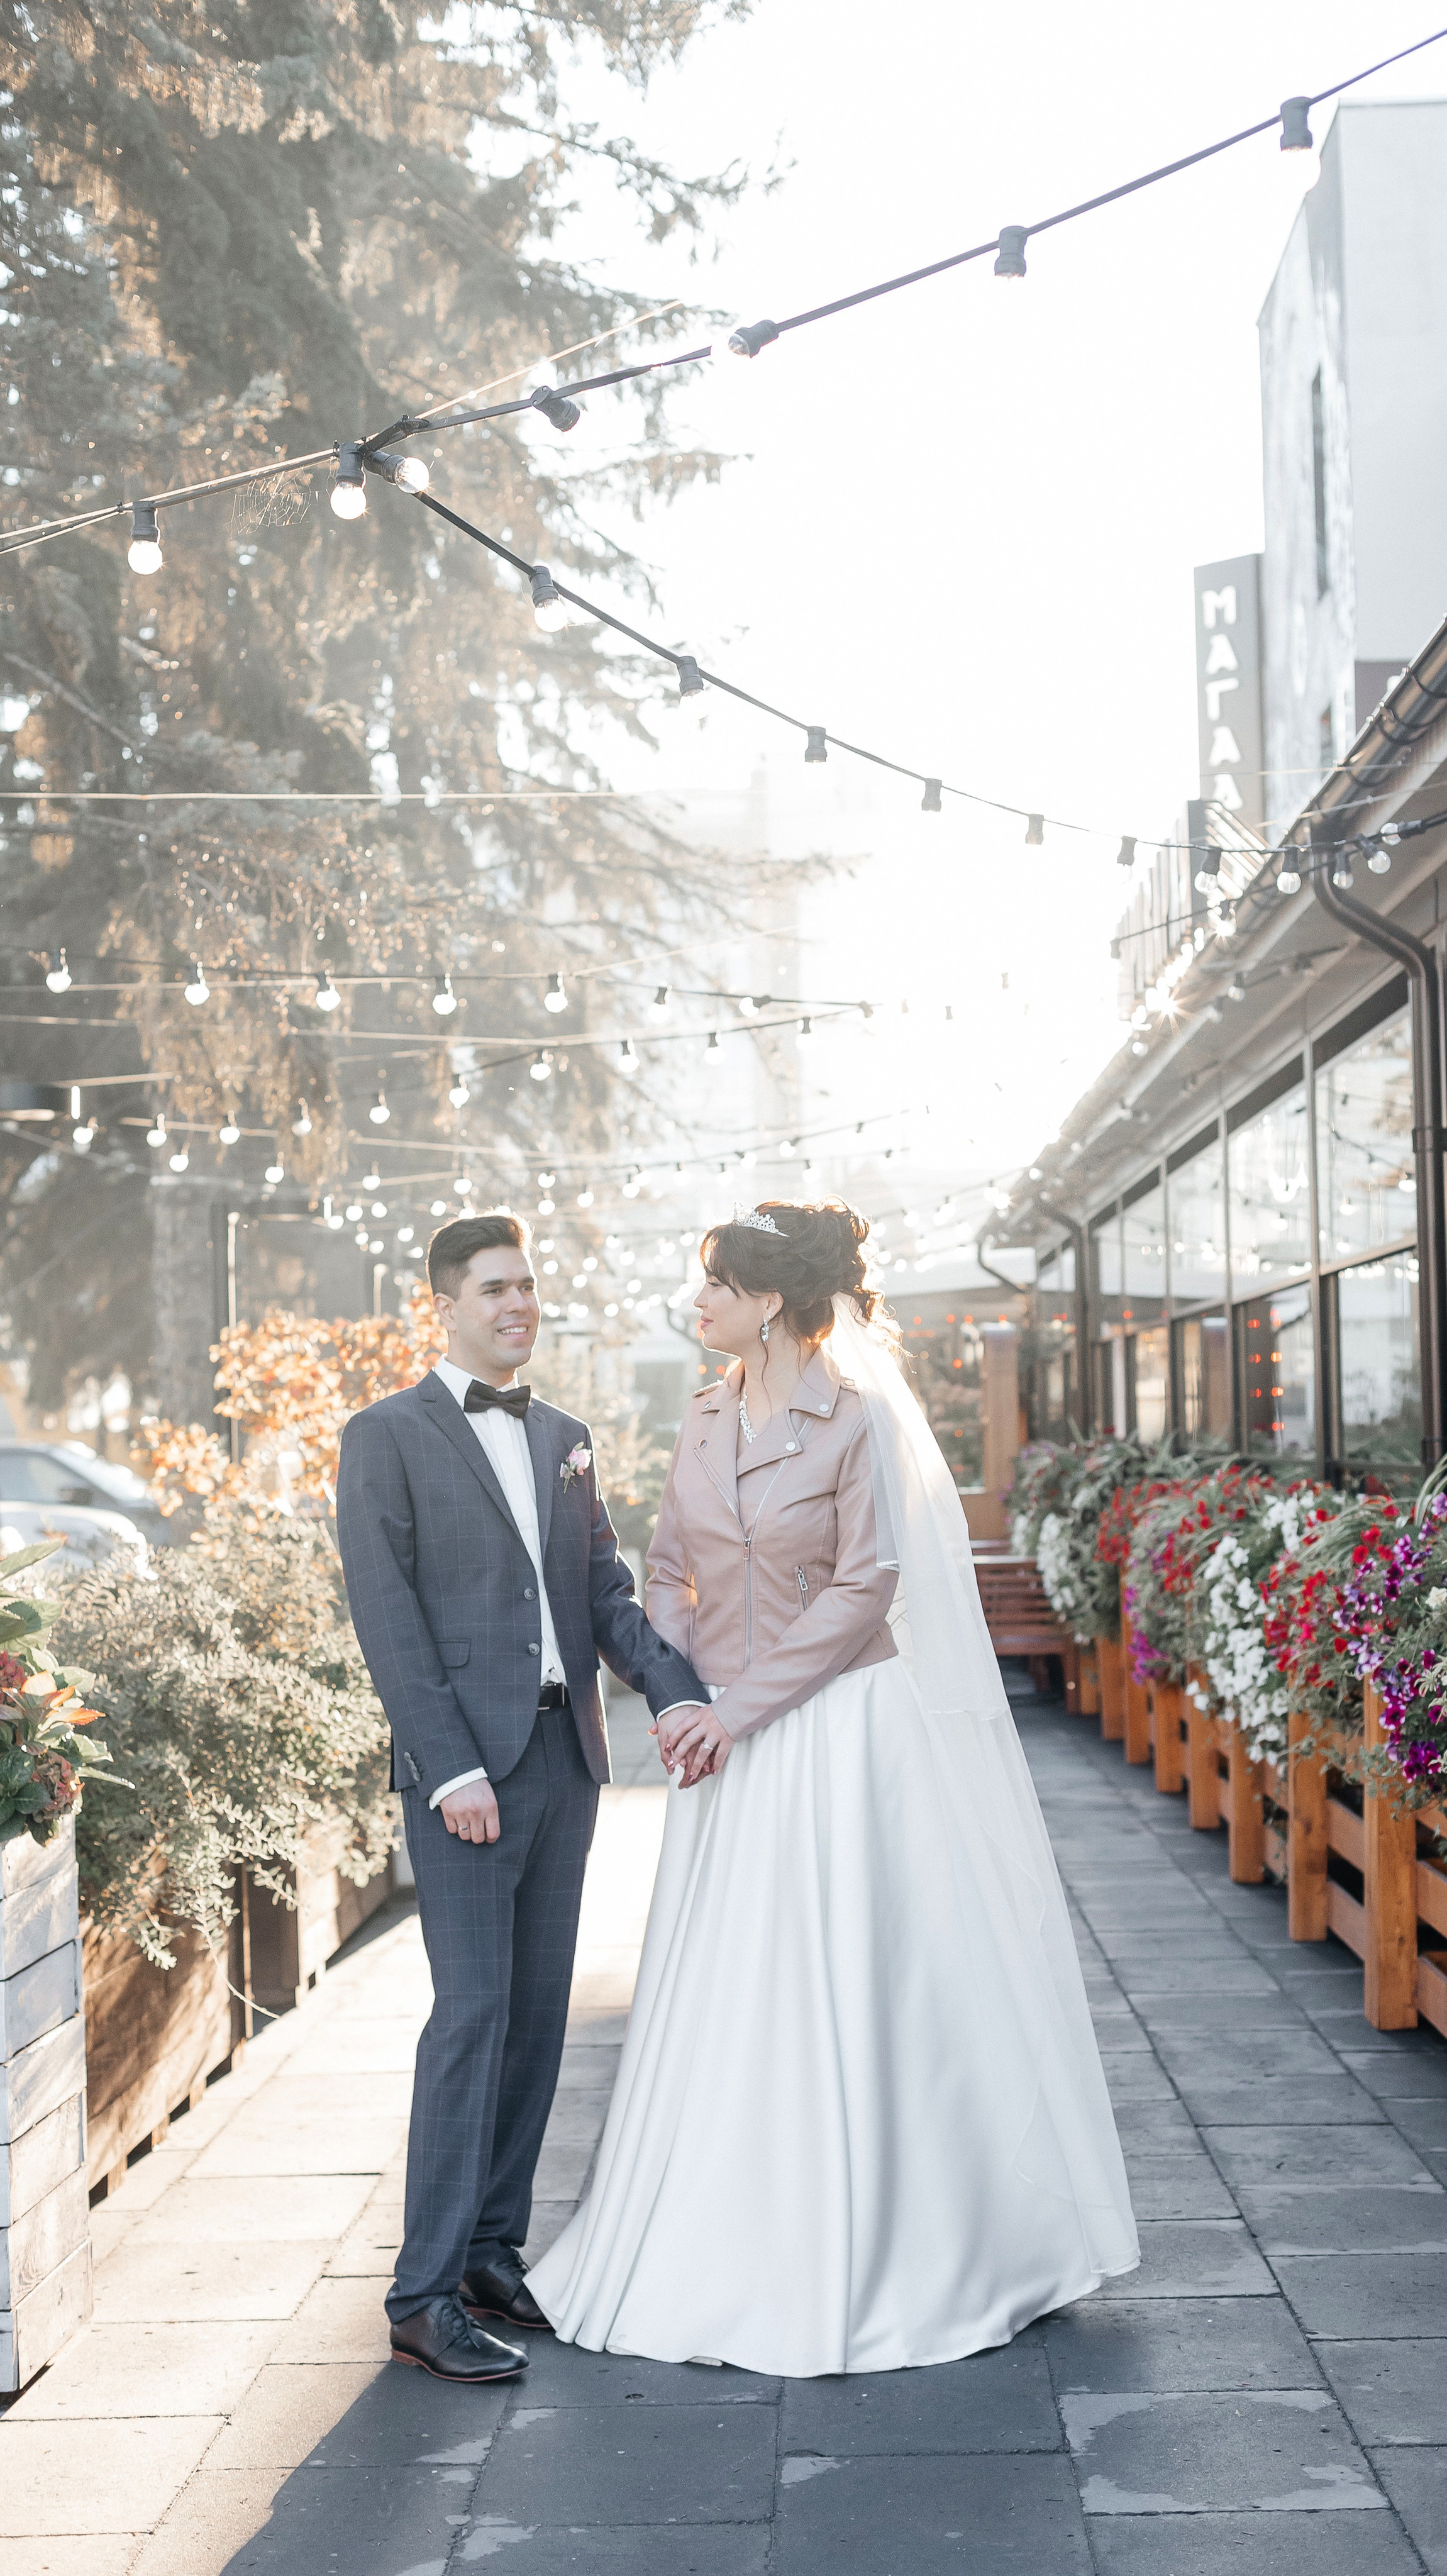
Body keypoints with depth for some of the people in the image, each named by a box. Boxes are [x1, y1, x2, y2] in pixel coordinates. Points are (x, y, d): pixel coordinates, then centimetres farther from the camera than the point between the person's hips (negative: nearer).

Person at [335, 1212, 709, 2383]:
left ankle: (493, 2250, 20)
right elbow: (388, 1617, -9)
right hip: (468, 1760, -6)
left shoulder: (566, 1438, 16)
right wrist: (451, 1769, -16)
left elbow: (607, 1594, 13)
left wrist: (678, 1691, -5)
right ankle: (427, 2292, -2)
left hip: (566, 1751, 6)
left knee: (538, 2013, 9)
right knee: (473, 2012, -9)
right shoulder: (387, 1437, -3)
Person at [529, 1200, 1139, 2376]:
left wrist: (741, 1704, -15)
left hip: (832, 1734, -6)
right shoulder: (707, 1421, 8)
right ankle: (717, 2245, 24)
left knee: (837, 1987, -1)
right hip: (728, 1737, 6)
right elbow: (670, 1568, 13)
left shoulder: (860, 1417, -12)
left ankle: (851, 2265, 14)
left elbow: (866, 1585, -15)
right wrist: (679, 1694, -3)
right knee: (715, 1990, 10)